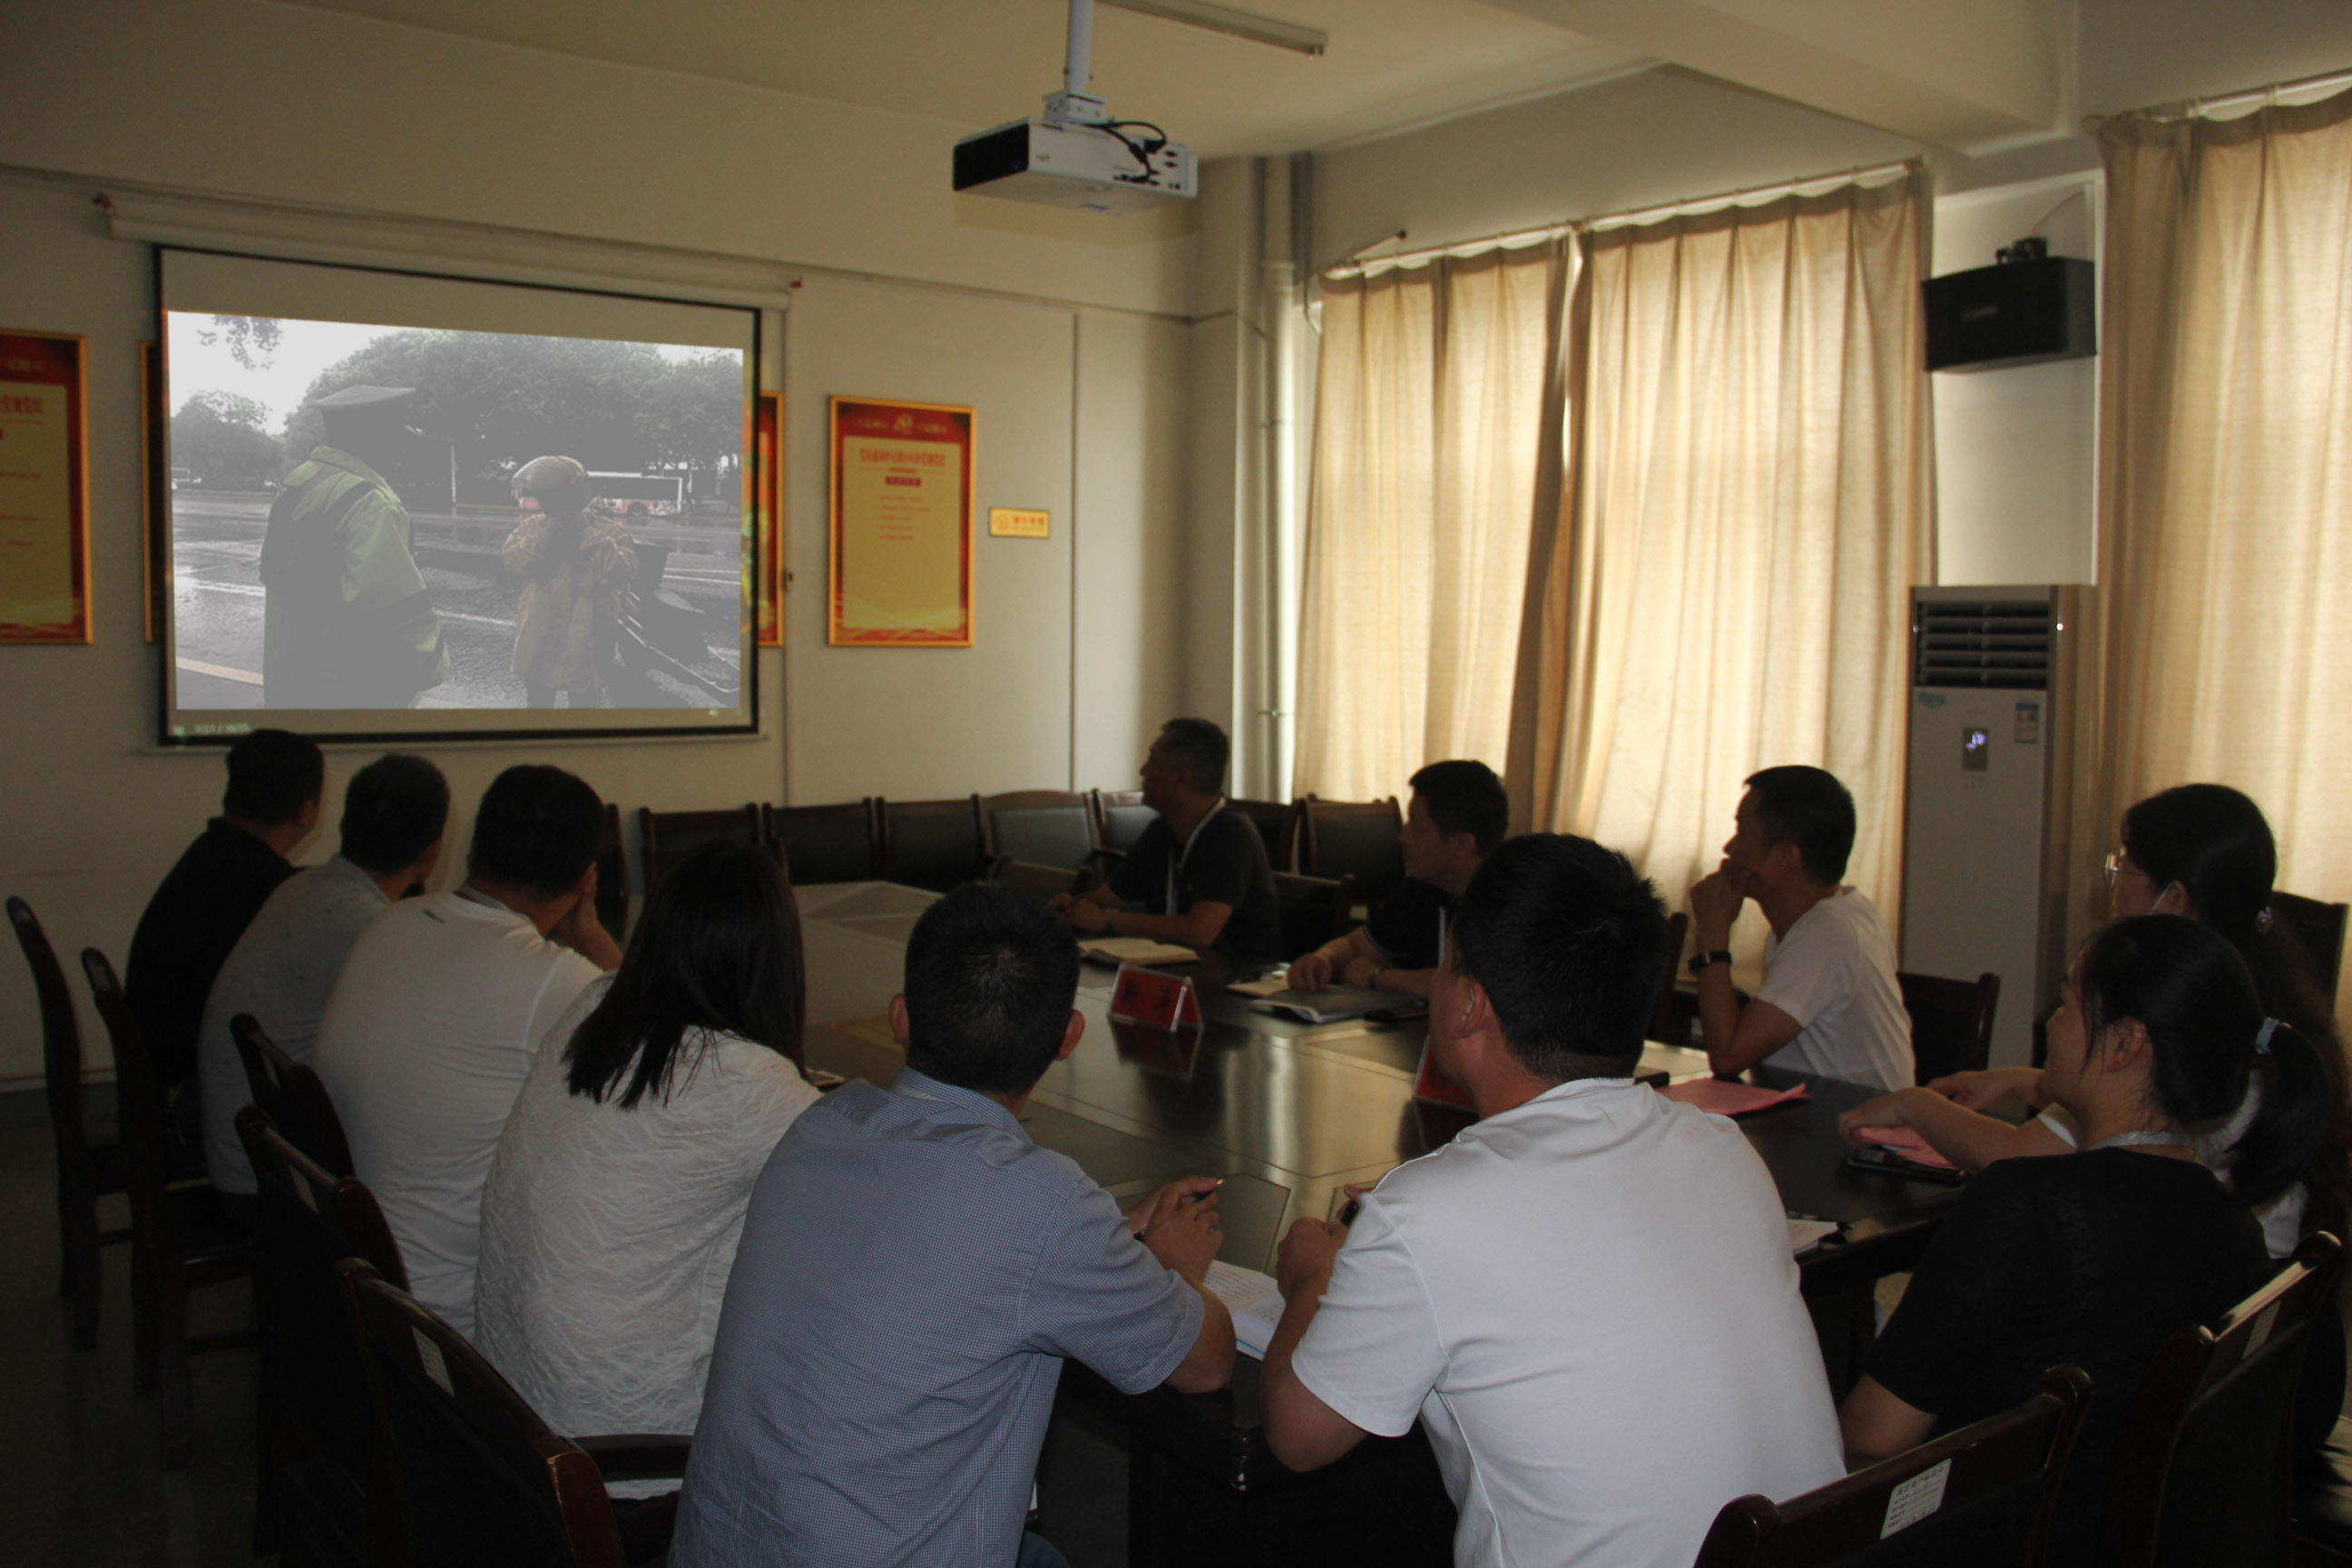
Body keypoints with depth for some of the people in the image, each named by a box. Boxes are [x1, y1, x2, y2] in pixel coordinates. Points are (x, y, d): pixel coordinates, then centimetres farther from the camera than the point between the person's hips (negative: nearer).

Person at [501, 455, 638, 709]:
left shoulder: (606, 530, -10)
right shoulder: (532, 525, 1)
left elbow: (621, 572, -26)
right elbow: (513, 562, -14)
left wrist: (588, 537, -31)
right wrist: (543, 538, -28)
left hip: (584, 644, -4)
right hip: (538, 642, 4)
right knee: (537, 702, 22)